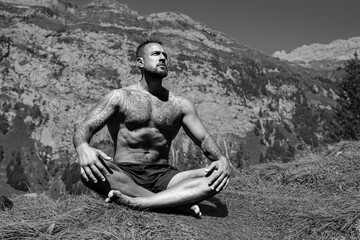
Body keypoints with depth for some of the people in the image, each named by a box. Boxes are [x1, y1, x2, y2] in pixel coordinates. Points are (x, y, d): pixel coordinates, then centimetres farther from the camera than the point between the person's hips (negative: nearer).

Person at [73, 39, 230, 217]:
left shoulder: (180, 105, 13)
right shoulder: (119, 97, 5)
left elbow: (204, 139, 10)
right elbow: (84, 127, -5)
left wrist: (222, 159, -14)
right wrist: (82, 147, -31)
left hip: (162, 176, 3)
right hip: (125, 175, -2)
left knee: (217, 176, -22)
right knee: (89, 170, -35)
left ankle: (135, 202, -34)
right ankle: (177, 200, -30)